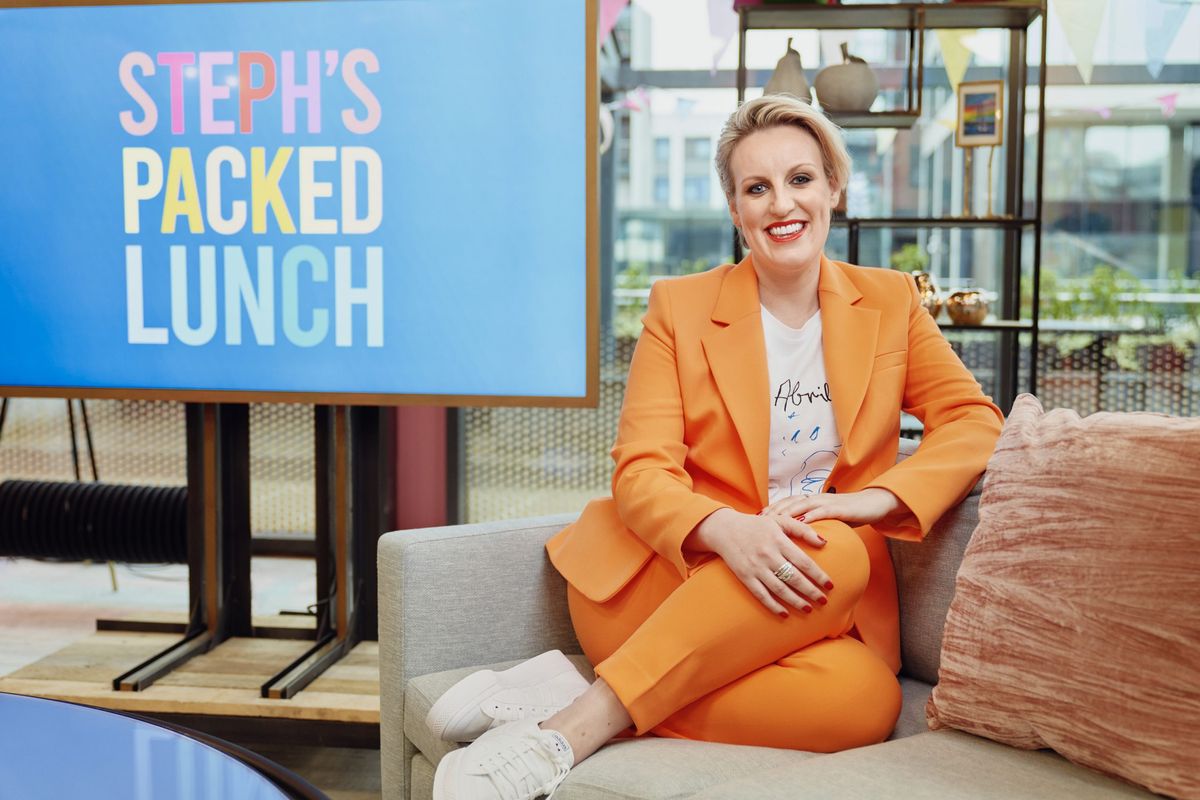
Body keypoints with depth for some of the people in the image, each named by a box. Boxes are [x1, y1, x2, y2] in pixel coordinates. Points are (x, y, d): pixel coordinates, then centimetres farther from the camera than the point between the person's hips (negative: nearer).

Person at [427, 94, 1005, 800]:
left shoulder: (891, 303, 11)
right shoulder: (680, 307, 4)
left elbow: (975, 421, 1)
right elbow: (640, 474, -5)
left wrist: (875, 498, -19)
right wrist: (727, 530, -28)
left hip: (812, 592, 3)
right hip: (668, 575, -2)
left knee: (866, 700, -31)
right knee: (838, 555, -33)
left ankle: (573, 695, -22)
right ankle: (570, 730, -29)